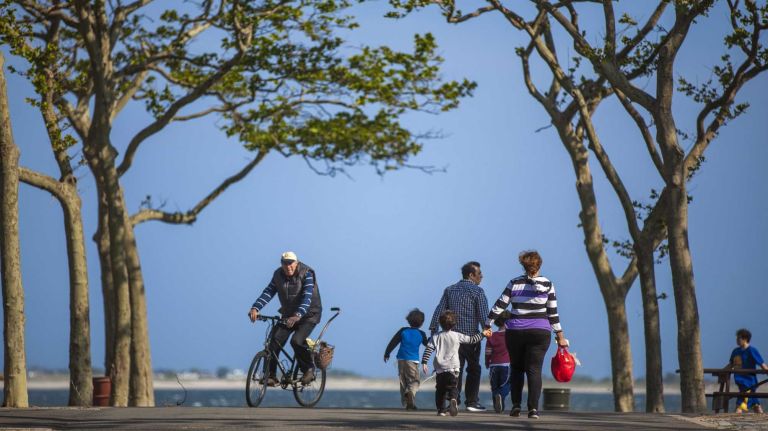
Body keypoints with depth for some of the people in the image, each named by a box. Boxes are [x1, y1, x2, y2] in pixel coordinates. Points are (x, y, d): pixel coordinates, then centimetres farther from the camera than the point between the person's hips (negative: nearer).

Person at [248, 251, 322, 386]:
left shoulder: (306, 274, -18)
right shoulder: (278, 275, -3)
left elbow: (307, 297, -30)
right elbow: (268, 292, -12)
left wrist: (298, 315, -46)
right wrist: (255, 308, -30)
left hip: (309, 314, -5)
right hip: (288, 314, 5)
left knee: (297, 341, -26)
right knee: (275, 339, -15)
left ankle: (309, 370, -4)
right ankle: (271, 375, -8)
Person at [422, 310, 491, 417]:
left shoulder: (436, 336, 4)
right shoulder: (457, 336, 3)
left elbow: (428, 349, -3)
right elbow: (471, 340, 9)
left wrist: (424, 362, -2)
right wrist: (483, 334, 22)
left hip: (439, 369, 1)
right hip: (453, 368, -1)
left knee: (440, 389, 11)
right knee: (453, 387, -4)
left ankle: (441, 409, 8)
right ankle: (453, 400, -34)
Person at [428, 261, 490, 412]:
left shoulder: (450, 290, 11)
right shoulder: (477, 291, -5)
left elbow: (439, 311, 6)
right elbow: (483, 315, -14)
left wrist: (433, 330, 5)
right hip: (471, 336, -4)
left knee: (456, 370, 8)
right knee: (473, 369, 7)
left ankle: (454, 400, 1)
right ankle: (471, 402, 3)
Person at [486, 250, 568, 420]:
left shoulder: (514, 283, 2)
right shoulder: (547, 284, 1)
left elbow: (499, 306, 1)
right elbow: (553, 312, 2)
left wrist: (487, 324, 9)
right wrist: (560, 335, 8)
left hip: (515, 332, 1)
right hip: (539, 332, -1)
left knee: (516, 369, 14)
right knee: (534, 369, -2)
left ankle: (516, 405, 7)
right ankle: (533, 408, -13)